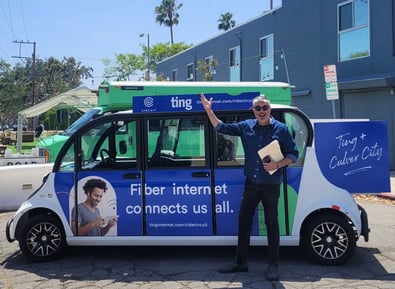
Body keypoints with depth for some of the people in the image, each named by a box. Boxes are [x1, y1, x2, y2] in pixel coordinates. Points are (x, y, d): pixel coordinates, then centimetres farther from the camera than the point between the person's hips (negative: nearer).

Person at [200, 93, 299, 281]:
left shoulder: (281, 129, -4)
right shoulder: (246, 126, 5)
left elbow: (293, 154, -1)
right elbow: (221, 127, 7)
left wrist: (278, 164, -18)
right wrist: (209, 110, -4)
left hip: (271, 186, -4)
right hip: (251, 184, 4)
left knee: (271, 223, 5)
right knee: (243, 221, 9)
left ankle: (273, 265, 18)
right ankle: (240, 262, 22)